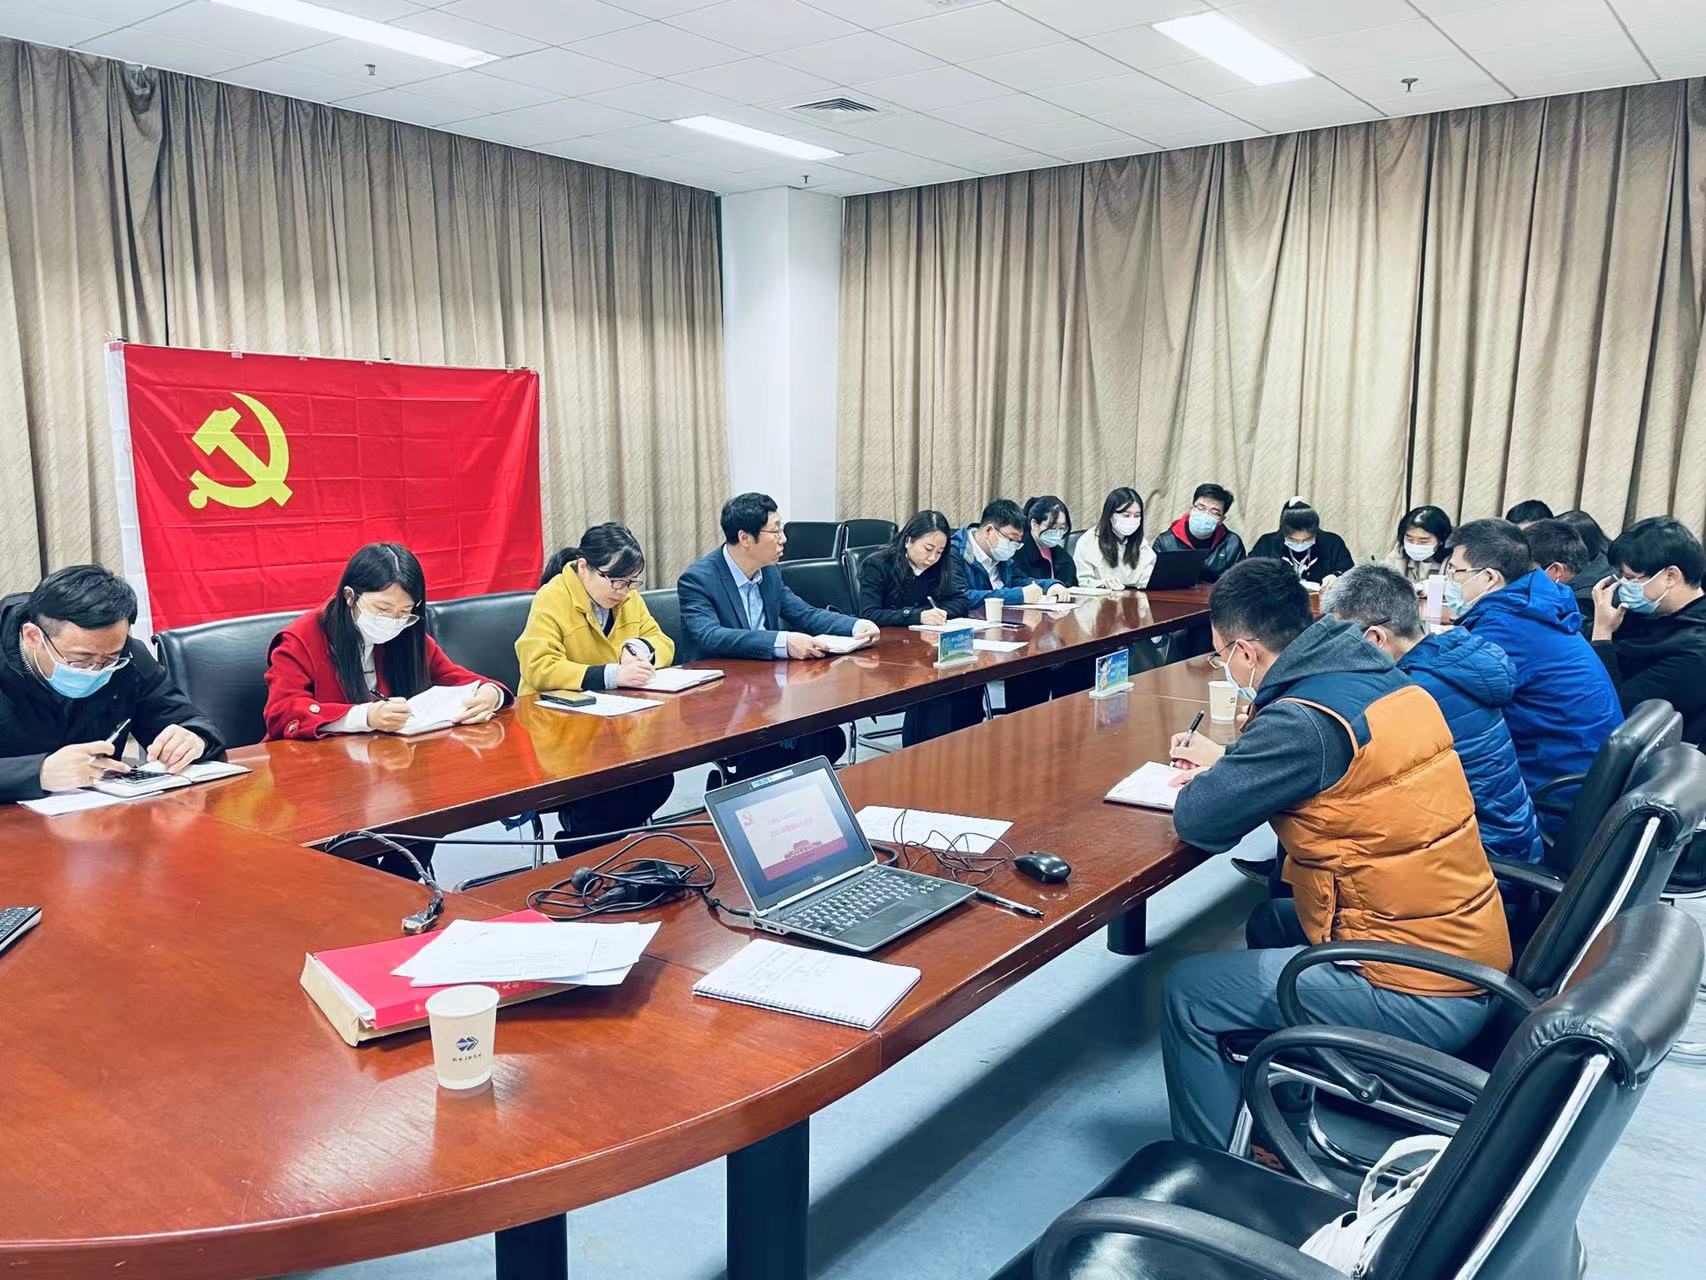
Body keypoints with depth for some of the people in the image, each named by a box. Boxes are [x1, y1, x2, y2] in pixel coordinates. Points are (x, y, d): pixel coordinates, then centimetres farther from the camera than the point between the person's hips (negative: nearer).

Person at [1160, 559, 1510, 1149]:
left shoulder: (1305, 718, -23)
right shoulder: (1381, 675, 5)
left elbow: (1199, 819, -18)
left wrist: (1211, 779, 2)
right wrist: (1229, 761, 17)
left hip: (1421, 996, -9)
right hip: (1471, 953, 9)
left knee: (1187, 992, -1)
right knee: (1269, 923, 28)